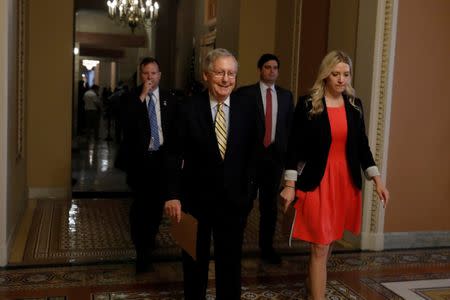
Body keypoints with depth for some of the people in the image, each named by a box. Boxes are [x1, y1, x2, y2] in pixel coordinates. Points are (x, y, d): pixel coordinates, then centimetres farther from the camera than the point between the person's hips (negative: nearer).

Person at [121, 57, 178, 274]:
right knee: (140, 205, -7)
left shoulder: (169, 100, 6)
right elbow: (126, 123, -20)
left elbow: (175, 130, 9)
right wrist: (141, 96, -21)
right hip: (139, 158, -3)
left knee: (157, 203, 12)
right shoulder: (132, 97, -2)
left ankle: (150, 237, 37)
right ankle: (143, 253, 1)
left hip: (162, 158, 3)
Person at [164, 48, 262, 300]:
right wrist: (173, 194, -13)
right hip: (196, 197, -1)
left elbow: (254, 153, 3)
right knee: (195, 259, 19)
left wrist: (250, 190, -1)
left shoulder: (248, 109, -2)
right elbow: (174, 155, -8)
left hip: (234, 198, 1)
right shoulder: (189, 108, -8)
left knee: (231, 260, 14)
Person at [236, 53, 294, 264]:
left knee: (270, 204, 10)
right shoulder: (246, 93, -3)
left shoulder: (285, 95, 10)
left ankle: (266, 246, 21)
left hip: (275, 154, 4)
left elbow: (290, 125, 11)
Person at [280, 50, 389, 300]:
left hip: (346, 181, 5)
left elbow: (362, 146, 10)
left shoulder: (354, 105, 6)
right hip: (317, 182, -5)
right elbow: (295, 146, -7)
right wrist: (290, 185, -11)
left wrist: (377, 180, 4)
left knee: (328, 242, 17)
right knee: (320, 246, -4)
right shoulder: (308, 104, -7)